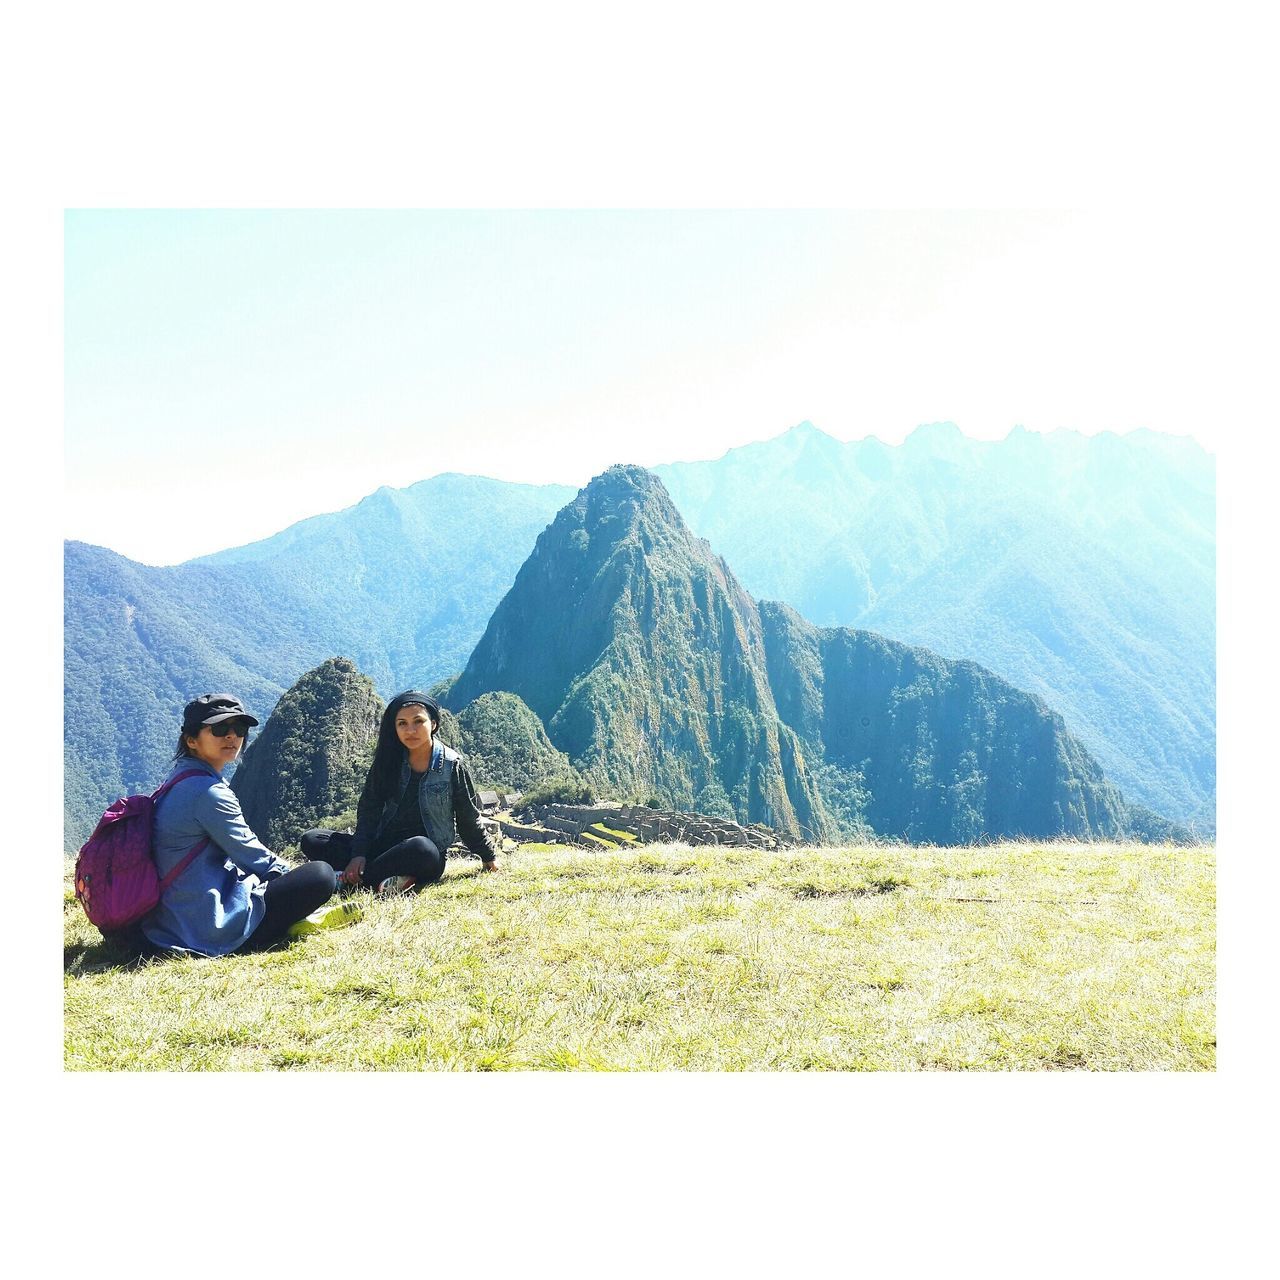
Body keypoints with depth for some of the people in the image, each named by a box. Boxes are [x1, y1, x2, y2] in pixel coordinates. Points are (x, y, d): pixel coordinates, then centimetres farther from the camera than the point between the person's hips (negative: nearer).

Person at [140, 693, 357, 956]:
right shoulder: (209, 792, -18)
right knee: (320, 874, -14)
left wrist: (286, 875, 19)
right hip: (210, 930, -10)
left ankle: (290, 921, 9)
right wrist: (293, 877, 7)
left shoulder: (179, 779, 12)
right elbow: (250, 853, -10)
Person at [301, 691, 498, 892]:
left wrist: (489, 857, 13)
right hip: (382, 848, 4)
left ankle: (359, 878, -24)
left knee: (421, 848, -41)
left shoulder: (452, 765, -4)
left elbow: (469, 819, 6)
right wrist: (358, 854, -14)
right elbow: (368, 811, 1)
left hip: (425, 858, -4)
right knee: (312, 841, -14)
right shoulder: (387, 762, 5)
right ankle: (381, 880, -27)